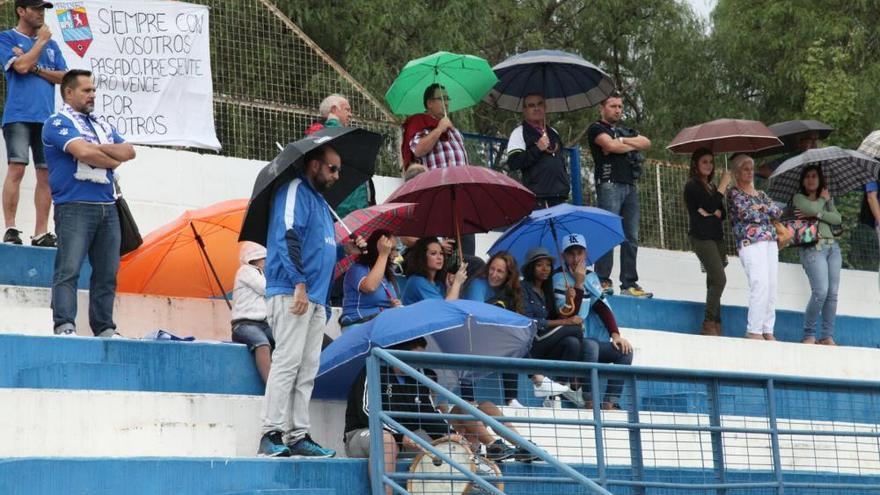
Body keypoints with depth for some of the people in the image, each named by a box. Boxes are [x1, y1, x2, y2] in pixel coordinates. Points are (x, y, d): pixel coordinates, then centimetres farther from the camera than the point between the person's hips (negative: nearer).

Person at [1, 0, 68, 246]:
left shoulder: (51, 44, 20)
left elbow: (64, 77, 10)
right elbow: (21, 66, -11)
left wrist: (36, 69, -3)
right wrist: (41, 41, 0)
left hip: (46, 118, 5)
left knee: (46, 173, 1)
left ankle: (41, 232, 4)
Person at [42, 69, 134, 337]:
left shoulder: (102, 125, 23)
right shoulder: (58, 122, 0)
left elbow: (129, 151, 10)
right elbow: (83, 152, -16)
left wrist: (97, 148, -5)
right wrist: (113, 160, 2)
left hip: (107, 207, 7)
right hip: (74, 206, -7)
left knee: (107, 272, 4)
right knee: (68, 269, -13)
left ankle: (104, 328, 7)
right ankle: (65, 326, -19)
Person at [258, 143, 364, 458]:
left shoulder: (320, 203, 27)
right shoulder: (294, 191, -2)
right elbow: (288, 238, -14)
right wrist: (299, 284, -21)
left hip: (315, 298, 10)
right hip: (290, 292, -9)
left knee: (307, 370, 5)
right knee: (288, 361, -15)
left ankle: (298, 436, 4)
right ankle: (272, 434, -17)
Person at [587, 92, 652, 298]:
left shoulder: (624, 131, 27)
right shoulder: (596, 129, 5)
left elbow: (646, 143, 11)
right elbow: (611, 145, -12)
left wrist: (622, 141, -1)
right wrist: (633, 145, 4)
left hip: (630, 186, 7)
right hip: (609, 184, -7)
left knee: (631, 236, 2)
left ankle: (629, 284, 3)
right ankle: (603, 280, -12)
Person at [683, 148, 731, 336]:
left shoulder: (712, 186, 19)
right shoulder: (692, 185, -5)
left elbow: (722, 212, 12)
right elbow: (711, 205, -17)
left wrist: (714, 212, -10)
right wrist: (724, 184, -10)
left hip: (716, 236, 8)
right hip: (701, 237, -8)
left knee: (714, 281, 5)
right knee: (719, 279, -17)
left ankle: (714, 326, 6)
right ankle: (709, 324, -14)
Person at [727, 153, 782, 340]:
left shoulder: (760, 194, 23)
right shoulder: (734, 193, 4)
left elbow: (778, 211, 12)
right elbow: (745, 213, -11)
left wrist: (761, 207, -1)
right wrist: (767, 213, 4)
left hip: (770, 242, 7)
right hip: (750, 243, -7)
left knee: (772, 287, 2)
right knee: (760, 285, -18)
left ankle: (768, 331, 4)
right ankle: (754, 331, -15)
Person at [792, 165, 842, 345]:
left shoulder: (826, 200, 21)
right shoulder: (798, 198, 9)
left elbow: (838, 219, 5)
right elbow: (811, 209, -12)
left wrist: (816, 214, -5)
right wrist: (823, 199, 5)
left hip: (832, 246, 5)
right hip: (813, 247, -5)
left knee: (832, 293, -3)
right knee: (821, 291, -19)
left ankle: (828, 336, -2)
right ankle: (809, 334, -10)